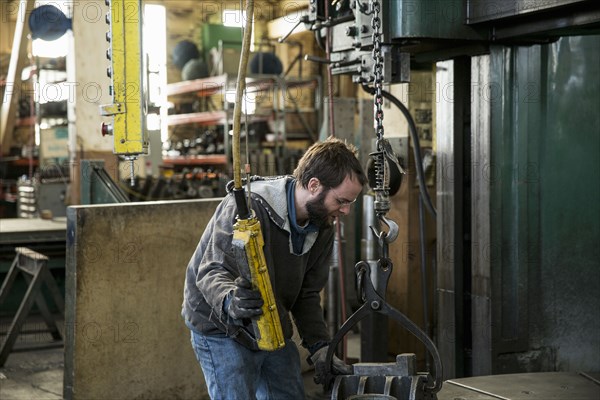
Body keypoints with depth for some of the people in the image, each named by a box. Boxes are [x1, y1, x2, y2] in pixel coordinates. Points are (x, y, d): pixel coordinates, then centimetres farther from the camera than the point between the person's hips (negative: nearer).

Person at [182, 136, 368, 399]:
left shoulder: (322, 227, -2)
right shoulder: (248, 207, -27)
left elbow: (307, 294, 4)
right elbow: (212, 272, -32)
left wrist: (319, 346, -8)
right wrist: (230, 303, -54)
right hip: (221, 330, -7)